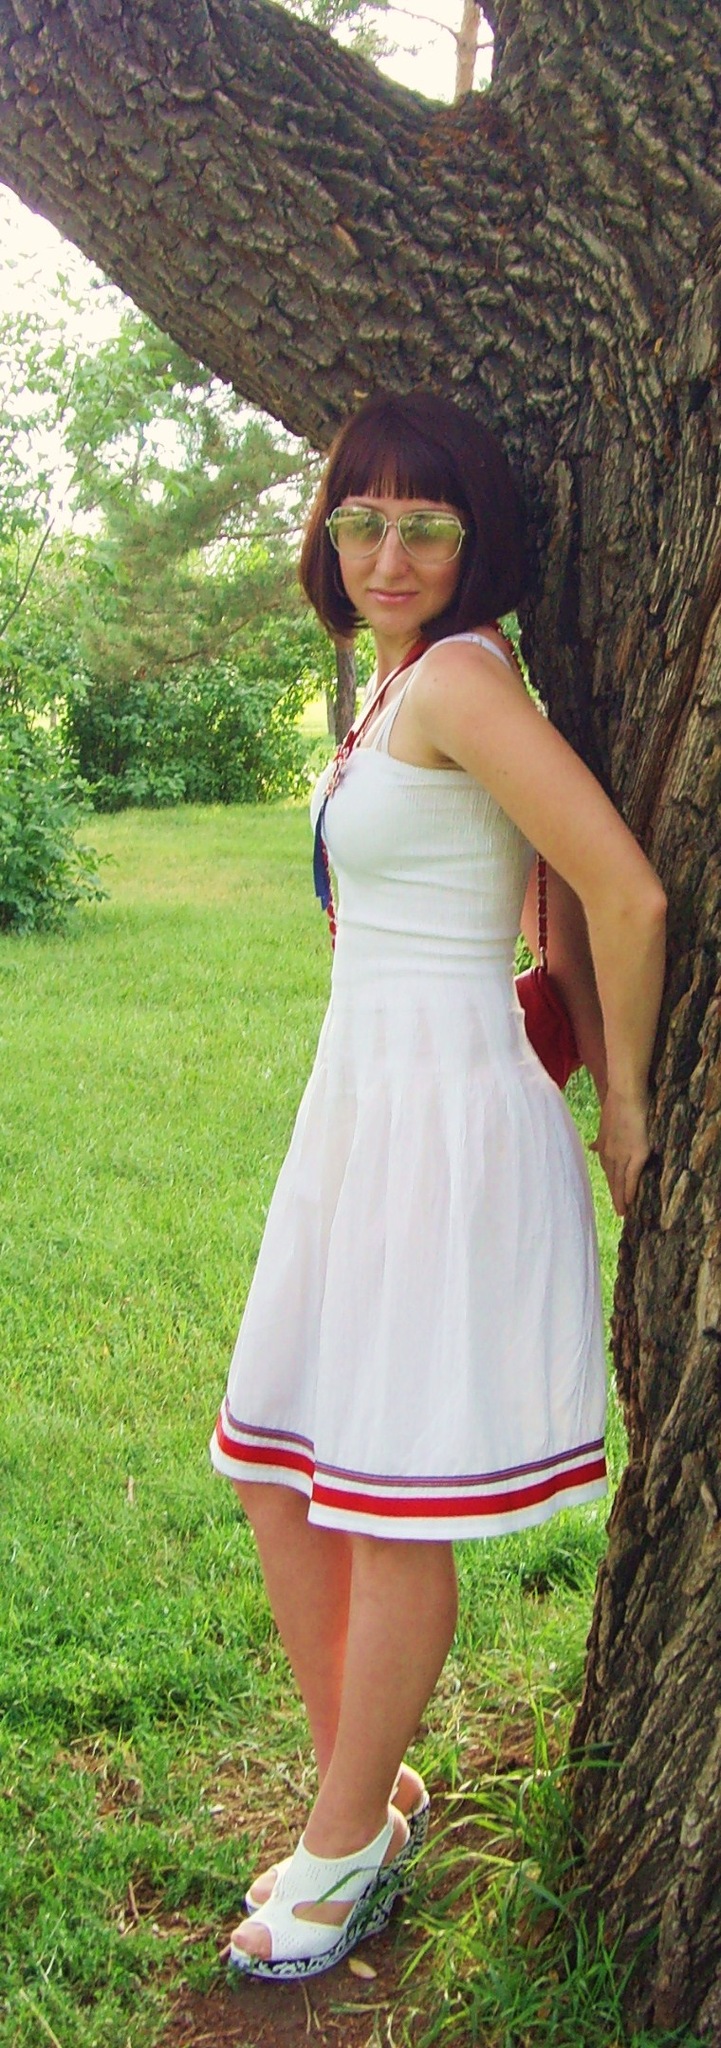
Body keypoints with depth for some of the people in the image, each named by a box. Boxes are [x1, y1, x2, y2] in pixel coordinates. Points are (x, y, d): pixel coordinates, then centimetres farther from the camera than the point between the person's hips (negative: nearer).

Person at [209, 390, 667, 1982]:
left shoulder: (457, 677, -15)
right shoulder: (400, 685, 13)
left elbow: (630, 894, -20)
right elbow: (565, 896, 16)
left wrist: (623, 1109, -8)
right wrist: (598, 1072, 14)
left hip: (445, 1117, -10)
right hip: (360, 1104, 10)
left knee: (391, 1512, 4)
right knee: (275, 1479, 15)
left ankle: (345, 1848, 23)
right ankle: (370, 1794, 32)